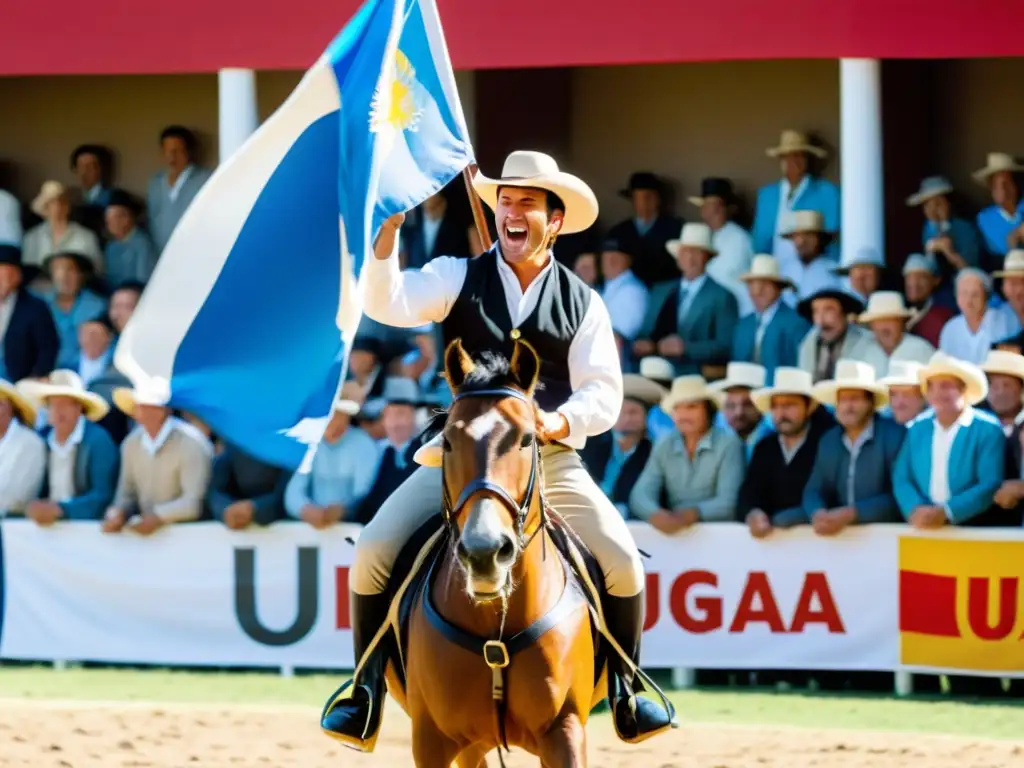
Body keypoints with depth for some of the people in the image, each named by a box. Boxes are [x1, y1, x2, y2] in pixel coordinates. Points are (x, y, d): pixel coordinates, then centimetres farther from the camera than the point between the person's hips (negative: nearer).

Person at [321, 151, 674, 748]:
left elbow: (603, 395, 0)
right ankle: (367, 696, 0)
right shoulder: (458, 278, 4)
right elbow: (387, 304, -13)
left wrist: (561, 420, -20)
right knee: (374, 553, -16)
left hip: (550, 457, 0)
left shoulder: (583, 304, 6)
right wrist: (387, 233, -27)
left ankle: (626, 690, 8)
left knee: (623, 562, -15)